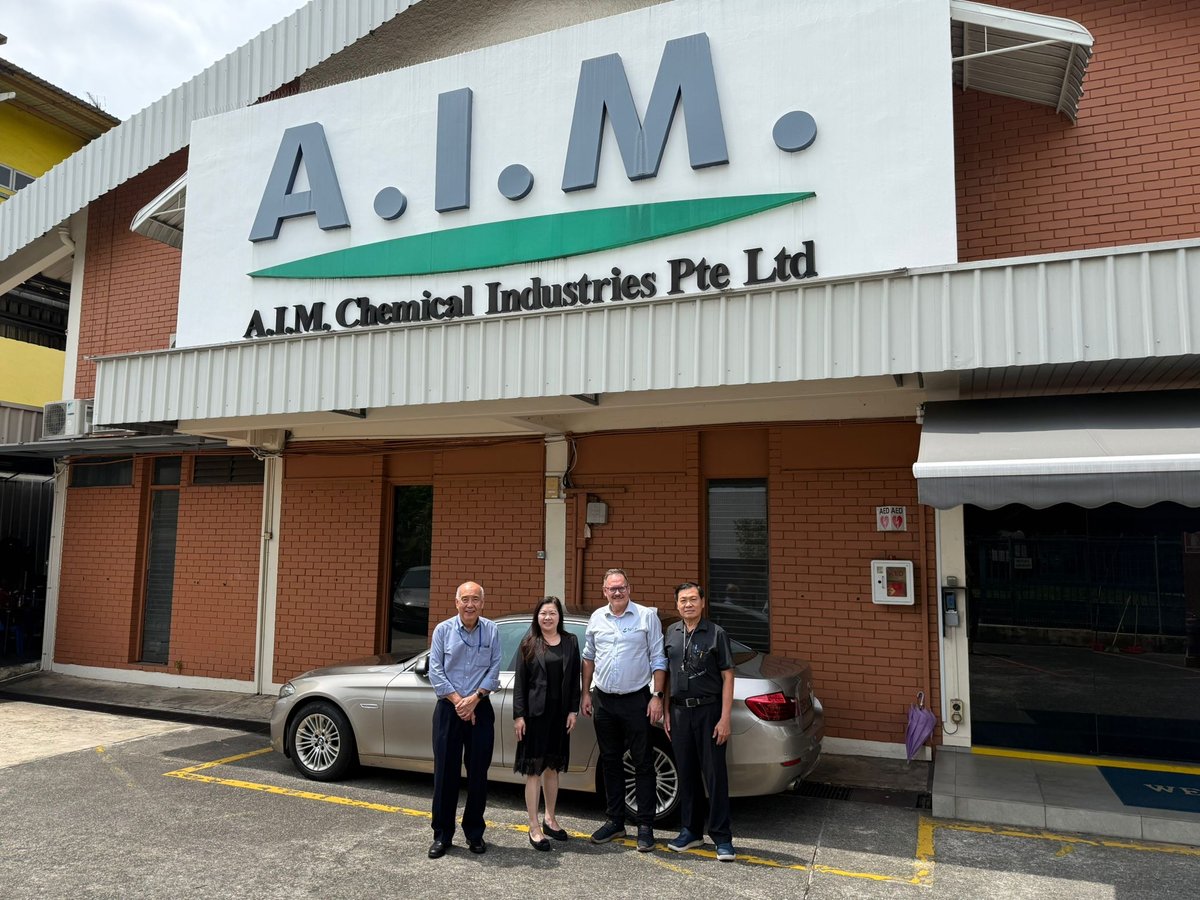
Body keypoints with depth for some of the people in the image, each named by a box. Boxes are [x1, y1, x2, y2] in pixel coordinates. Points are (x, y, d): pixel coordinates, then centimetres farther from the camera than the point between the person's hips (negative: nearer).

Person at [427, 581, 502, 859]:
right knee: (445, 773, 3)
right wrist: (458, 701, -11)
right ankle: (442, 835, 14)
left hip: (480, 709, 1)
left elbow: (494, 670, 0)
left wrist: (475, 697, -12)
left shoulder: (491, 630, 1)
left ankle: (474, 833, 21)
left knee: (478, 773, 7)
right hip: (448, 708, -1)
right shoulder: (443, 630, -2)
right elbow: (435, 671, -4)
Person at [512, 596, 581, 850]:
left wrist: (573, 710, 1)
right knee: (534, 769, 1)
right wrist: (518, 715, -8)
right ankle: (534, 827, 8)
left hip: (560, 714, 3)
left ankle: (550, 820, 28)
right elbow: (520, 682, -3)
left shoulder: (570, 642, 5)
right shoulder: (528, 645, -2)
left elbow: (575, 679, 6)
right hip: (535, 713, -3)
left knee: (552, 767, 14)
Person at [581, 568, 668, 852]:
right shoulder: (596, 618, 7)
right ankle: (615, 821, 25)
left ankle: (645, 826, 10)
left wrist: (657, 696, -10)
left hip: (636, 700, -4)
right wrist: (586, 693, 12)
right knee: (610, 762, 13)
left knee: (642, 763, 1)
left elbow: (658, 660, -4)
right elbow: (588, 657, 15)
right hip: (603, 700, 4)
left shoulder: (647, 616, -5)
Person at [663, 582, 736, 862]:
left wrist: (725, 718, -11)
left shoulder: (716, 633, -5)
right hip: (680, 711, 4)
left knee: (715, 774, -1)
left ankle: (722, 838, 7)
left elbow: (727, 677, -6)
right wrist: (666, 712, 9)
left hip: (709, 710, -4)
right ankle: (691, 831, 24)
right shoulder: (672, 633, 8)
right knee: (686, 773, 11)